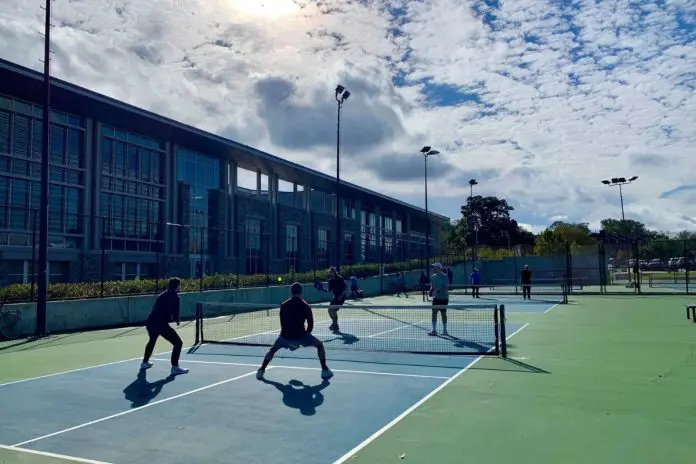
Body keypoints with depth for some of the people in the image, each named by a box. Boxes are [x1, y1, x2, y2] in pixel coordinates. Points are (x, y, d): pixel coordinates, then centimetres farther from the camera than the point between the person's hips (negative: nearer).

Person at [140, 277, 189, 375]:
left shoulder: (162, 295, 20)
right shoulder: (174, 296, -3)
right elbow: (175, 312, -7)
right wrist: (177, 320, 12)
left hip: (150, 322, 9)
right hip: (161, 324, -9)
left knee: (152, 341, 36)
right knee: (178, 342, -4)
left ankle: (145, 362, 50)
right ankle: (175, 367, -11)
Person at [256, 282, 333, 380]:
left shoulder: (283, 305, 9)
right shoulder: (305, 306, 0)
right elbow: (310, 325, 2)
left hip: (285, 336, 3)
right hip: (301, 335, -2)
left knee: (273, 349, 30)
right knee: (320, 345, 17)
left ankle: (261, 370, 22)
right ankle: (325, 370, 7)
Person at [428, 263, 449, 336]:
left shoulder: (444, 276, -10)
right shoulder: (433, 277, 10)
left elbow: (446, 287, -15)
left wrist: (439, 291, -27)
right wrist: (431, 291, -3)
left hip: (443, 297, -6)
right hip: (436, 297, 6)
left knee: (443, 313, 2)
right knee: (434, 313, 1)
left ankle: (444, 330, 13)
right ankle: (434, 330, 5)